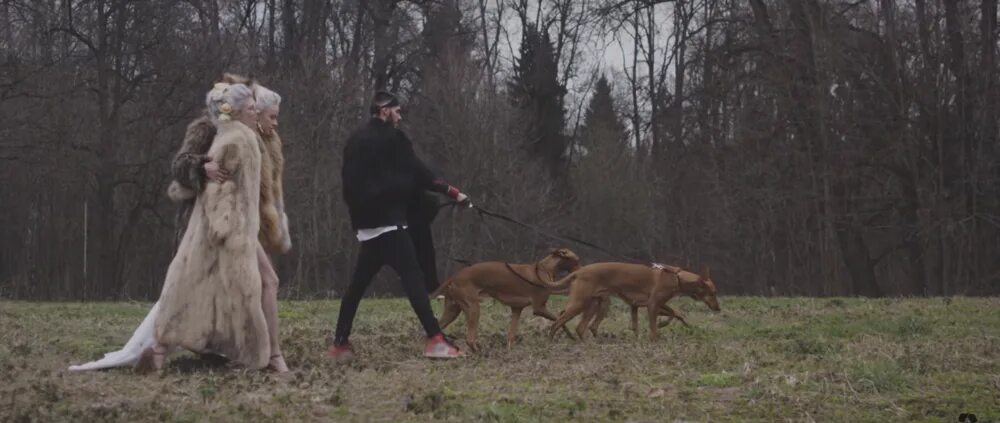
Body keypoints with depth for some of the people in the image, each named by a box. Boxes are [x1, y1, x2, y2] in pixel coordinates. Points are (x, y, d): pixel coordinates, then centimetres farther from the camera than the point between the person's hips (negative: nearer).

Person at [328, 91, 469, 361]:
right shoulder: (391, 139, -9)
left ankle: (340, 344, 15)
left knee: (359, 282, 13)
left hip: (367, 222, 9)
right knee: (412, 277, -13)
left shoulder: (356, 141, 18)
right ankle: (435, 340, -21)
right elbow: (417, 173, -11)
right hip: (387, 220, -9)